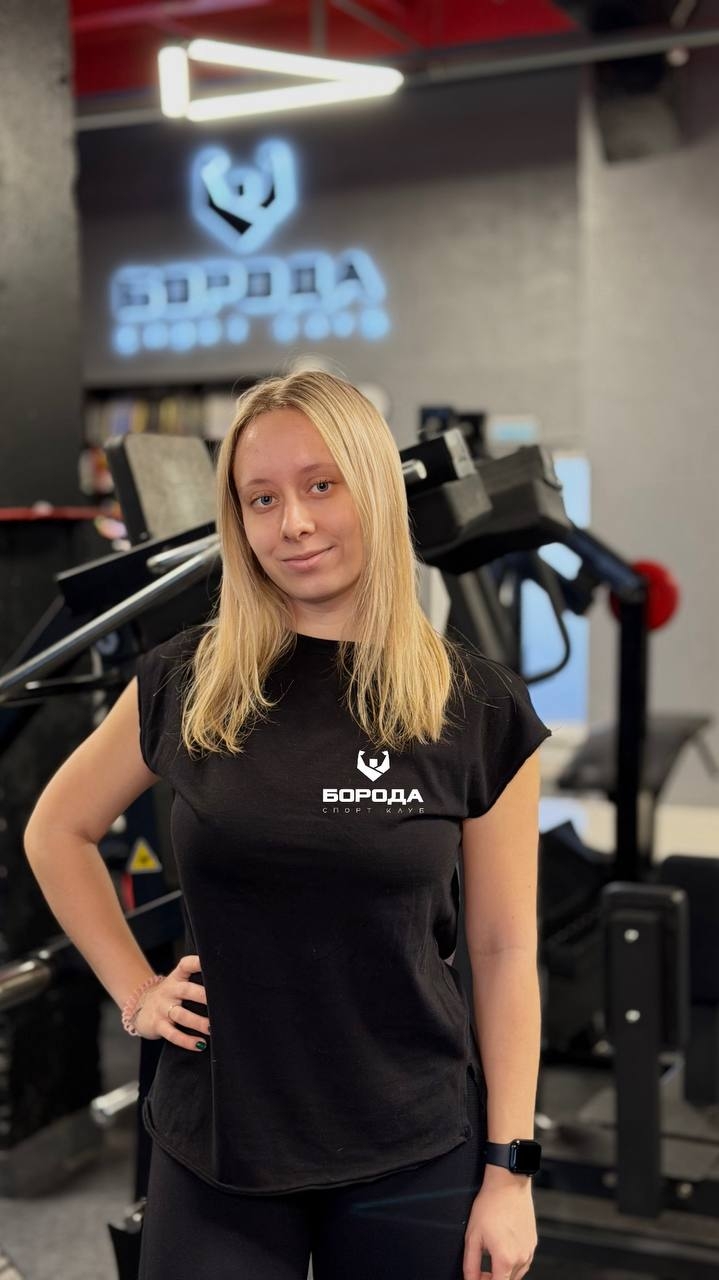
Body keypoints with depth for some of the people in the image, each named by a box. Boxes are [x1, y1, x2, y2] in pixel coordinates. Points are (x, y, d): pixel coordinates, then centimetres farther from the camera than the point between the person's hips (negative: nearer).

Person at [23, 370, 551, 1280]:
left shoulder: (479, 707, -7)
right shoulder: (187, 678, -3)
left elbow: (504, 952, -3)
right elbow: (56, 832, 11)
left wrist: (508, 1169, -4)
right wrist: (132, 989, 2)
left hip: (415, 1154, -1)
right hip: (214, 1147, 1)